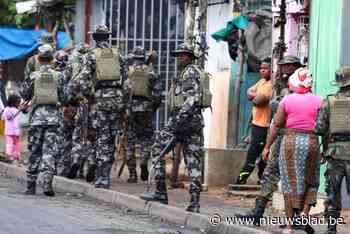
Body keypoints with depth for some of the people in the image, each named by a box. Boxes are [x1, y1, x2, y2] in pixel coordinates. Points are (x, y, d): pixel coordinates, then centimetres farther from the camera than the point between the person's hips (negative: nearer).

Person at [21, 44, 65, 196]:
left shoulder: (33, 76, -1)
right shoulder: (58, 76, 0)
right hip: (53, 117, 0)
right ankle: (47, 182, -16)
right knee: (50, 151, -1)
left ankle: (31, 185, 11)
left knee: (34, 152, 8)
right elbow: (64, 98, 2)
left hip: (37, 116, 0)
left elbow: (24, 95, 8)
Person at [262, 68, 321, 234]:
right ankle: (305, 213, -4)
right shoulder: (317, 101, 0)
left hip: (290, 142, 0)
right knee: (311, 182, 18)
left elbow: (276, 124, -3)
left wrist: (267, 146, 4)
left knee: (290, 183, 6)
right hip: (311, 142, 0)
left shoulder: (287, 100, -2)